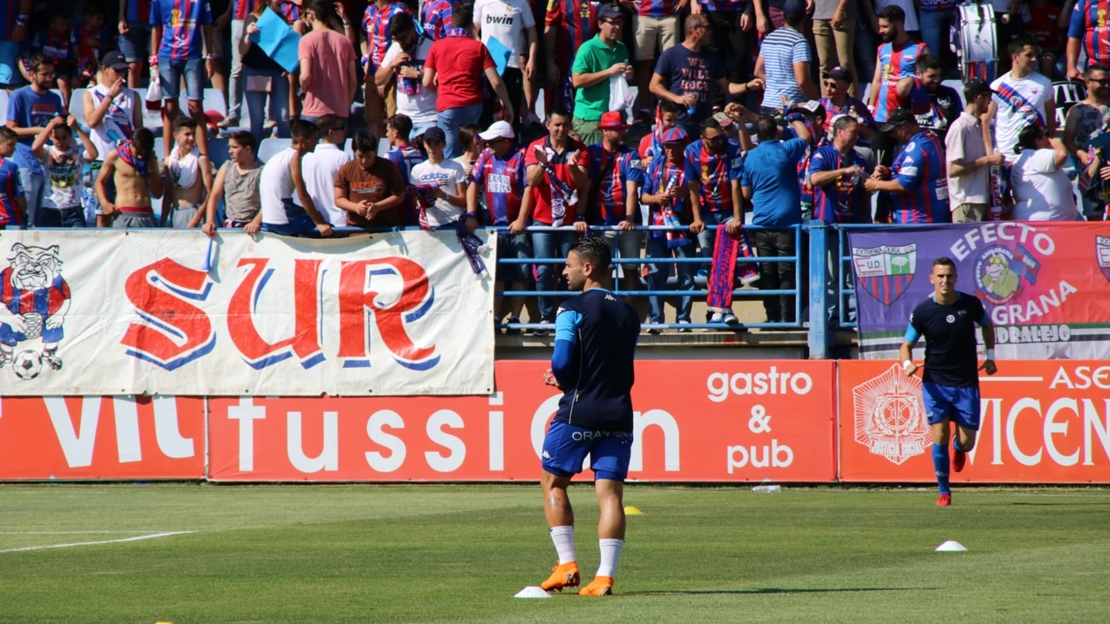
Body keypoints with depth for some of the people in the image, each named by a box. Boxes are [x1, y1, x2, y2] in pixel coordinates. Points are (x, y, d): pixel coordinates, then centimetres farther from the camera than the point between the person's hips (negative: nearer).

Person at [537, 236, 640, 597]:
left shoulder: (574, 309, -7)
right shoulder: (629, 314, 14)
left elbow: (562, 362, -14)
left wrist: (562, 381, 9)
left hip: (579, 412, -5)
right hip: (618, 414, 5)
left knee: (553, 482, 11)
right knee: (610, 491, 0)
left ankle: (567, 564, 5)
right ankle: (605, 576, -9)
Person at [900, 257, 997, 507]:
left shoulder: (970, 304, -5)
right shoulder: (922, 312, -9)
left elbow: (987, 325, 16)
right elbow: (907, 344, 0)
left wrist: (990, 356, 8)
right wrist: (907, 363, -21)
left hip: (966, 383, 1)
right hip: (935, 382, -1)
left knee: (967, 443, 1)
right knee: (939, 436, -12)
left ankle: (959, 448, 41)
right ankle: (944, 492, 3)